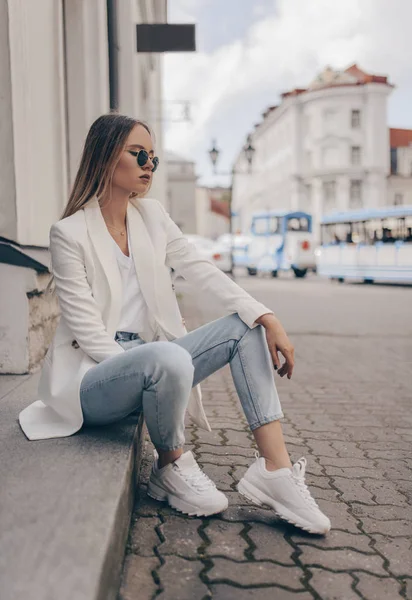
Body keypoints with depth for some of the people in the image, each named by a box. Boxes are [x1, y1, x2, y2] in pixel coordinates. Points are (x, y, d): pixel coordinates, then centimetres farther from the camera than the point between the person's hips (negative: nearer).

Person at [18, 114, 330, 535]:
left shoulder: (151, 216, 8)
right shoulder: (69, 234, -10)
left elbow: (202, 272, -2)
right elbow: (86, 329, -14)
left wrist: (267, 318, -13)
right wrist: (138, 366, -23)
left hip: (147, 363, 7)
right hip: (92, 378, -7)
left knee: (247, 327, -8)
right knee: (168, 357, -38)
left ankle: (275, 468, -16)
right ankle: (171, 468, -9)